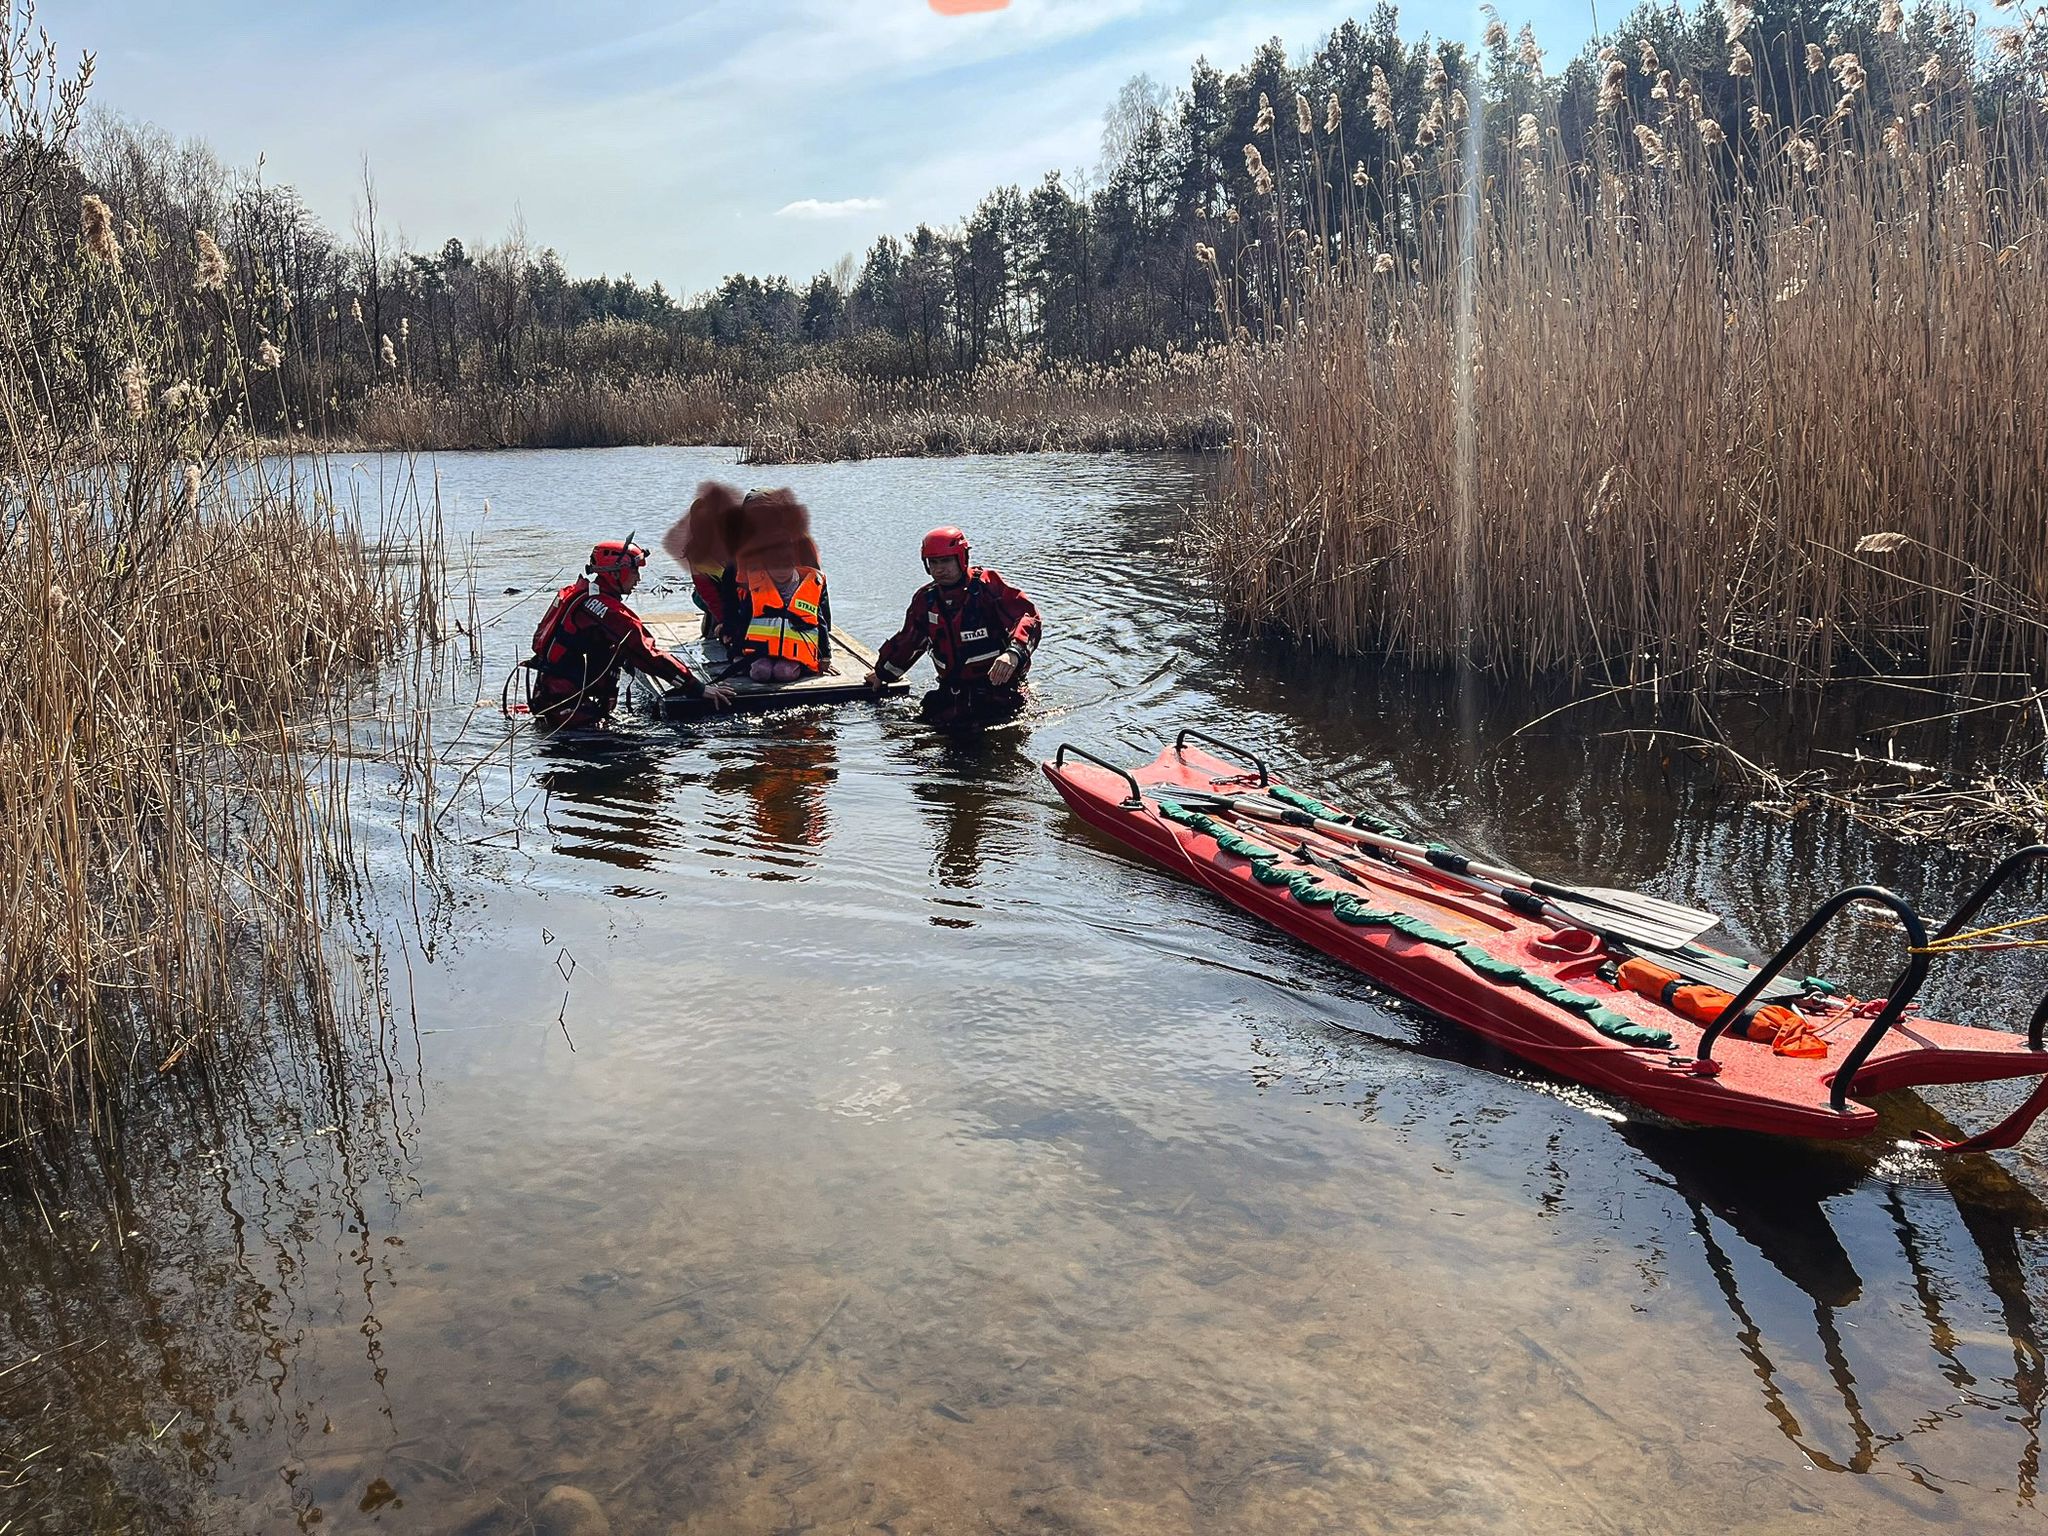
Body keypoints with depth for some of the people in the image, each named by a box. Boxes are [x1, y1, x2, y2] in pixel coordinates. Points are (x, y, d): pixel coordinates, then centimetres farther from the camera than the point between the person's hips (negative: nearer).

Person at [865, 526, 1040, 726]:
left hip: (997, 684, -5)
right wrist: (882, 673, 41)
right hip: (953, 692, 5)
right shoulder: (926, 599, 10)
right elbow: (907, 641, 27)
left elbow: (1028, 614, -19)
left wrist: (1014, 652, -38)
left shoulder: (987, 586, -9)